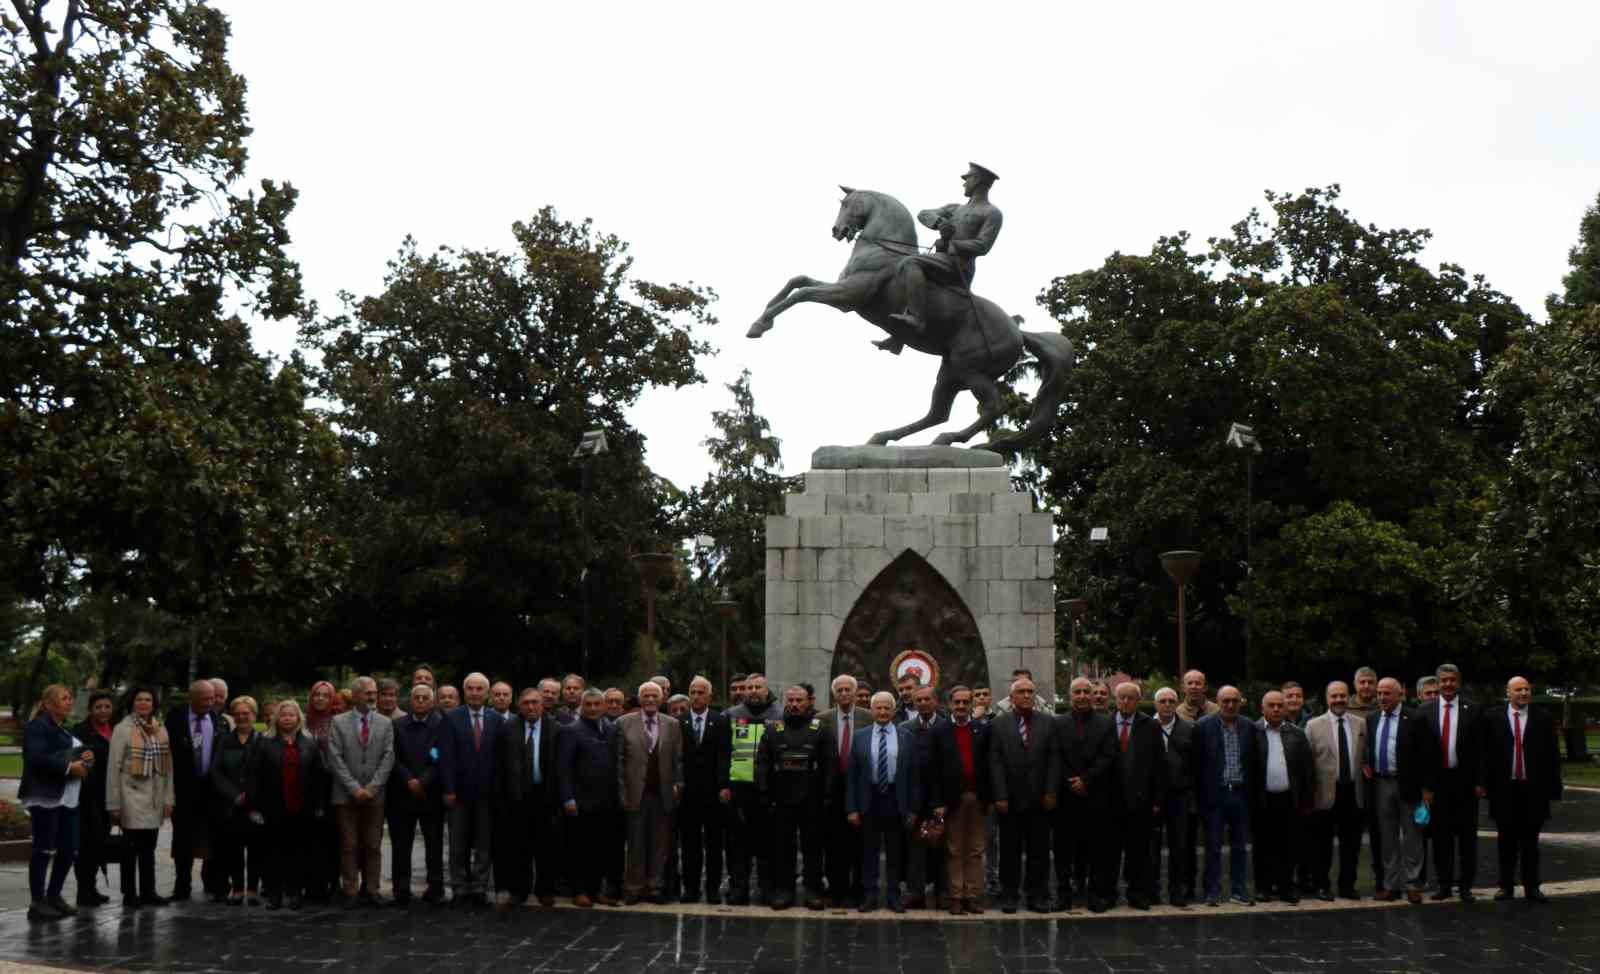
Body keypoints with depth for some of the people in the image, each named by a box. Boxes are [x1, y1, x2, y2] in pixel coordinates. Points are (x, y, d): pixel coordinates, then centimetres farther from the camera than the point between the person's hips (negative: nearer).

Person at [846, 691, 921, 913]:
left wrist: (913, 808, -3)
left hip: (896, 801, 0)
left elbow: (913, 775, 1)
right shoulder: (860, 736, 3)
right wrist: (851, 808, -5)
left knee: (896, 852, 7)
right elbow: (852, 775, 1)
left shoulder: (906, 737, 2)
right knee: (869, 851, 6)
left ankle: (894, 895, 17)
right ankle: (869, 895, 14)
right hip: (868, 801, 0)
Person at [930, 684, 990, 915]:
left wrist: (990, 797, -1)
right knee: (954, 851, 3)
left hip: (977, 798, 2)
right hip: (952, 798, -2)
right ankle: (956, 898, 5)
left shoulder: (983, 729, 6)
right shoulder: (940, 731, 2)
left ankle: (973, 896, 9)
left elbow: (989, 765, 5)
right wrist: (937, 802, -8)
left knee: (975, 851, 5)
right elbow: (934, 770, -2)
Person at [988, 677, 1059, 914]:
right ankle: (1009, 896, 12)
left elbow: (1054, 759, 4)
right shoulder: (998, 725, 2)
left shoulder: (1048, 722, 7)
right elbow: (995, 763, -2)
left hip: (1040, 799, 1)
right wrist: (1000, 796, -9)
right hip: (1010, 800, -1)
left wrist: (1051, 792, -4)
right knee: (1010, 852, 5)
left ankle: (1038, 896, 13)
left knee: (1039, 851, 5)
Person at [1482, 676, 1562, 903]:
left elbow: (1552, 755, 1)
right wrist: (1483, 782, -7)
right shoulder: (1493, 718, 2)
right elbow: (1486, 753, 0)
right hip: (1504, 789, 0)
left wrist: (1553, 788, -4)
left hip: (1533, 790, 0)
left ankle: (1531, 887, 12)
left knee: (1530, 841, 6)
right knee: (1506, 841, 8)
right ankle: (1506, 886, 17)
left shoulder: (1543, 718, 3)